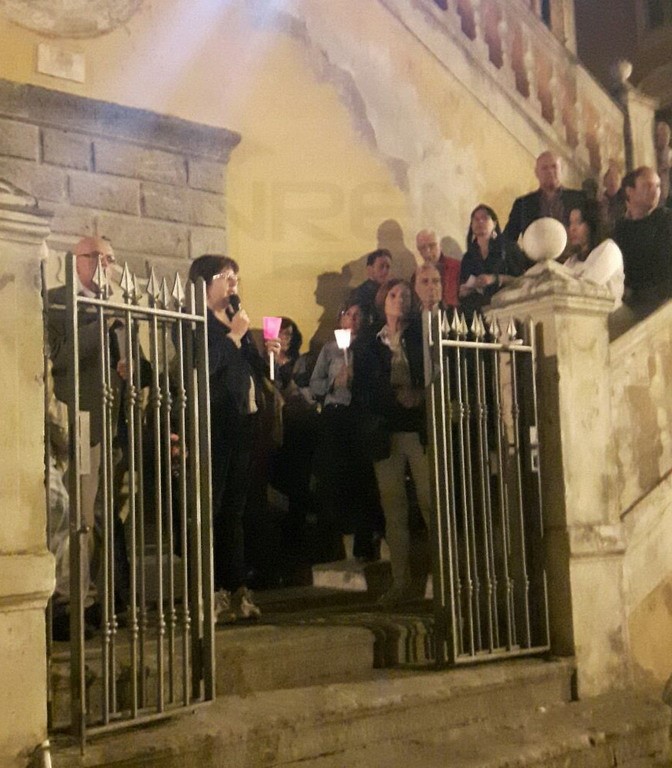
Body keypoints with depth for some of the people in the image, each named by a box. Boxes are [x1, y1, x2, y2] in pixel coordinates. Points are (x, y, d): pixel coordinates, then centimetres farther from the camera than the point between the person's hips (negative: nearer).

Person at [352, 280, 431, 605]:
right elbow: (361, 394, 5)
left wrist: (419, 395, -12)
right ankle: (400, 582, 6)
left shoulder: (423, 337, 10)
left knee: (433, 504, -8)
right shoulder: (367, 347, 12)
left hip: (420, 430, -1)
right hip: (386, 434, 2)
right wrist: (396, 397, -8)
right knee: (393, 510, 1)